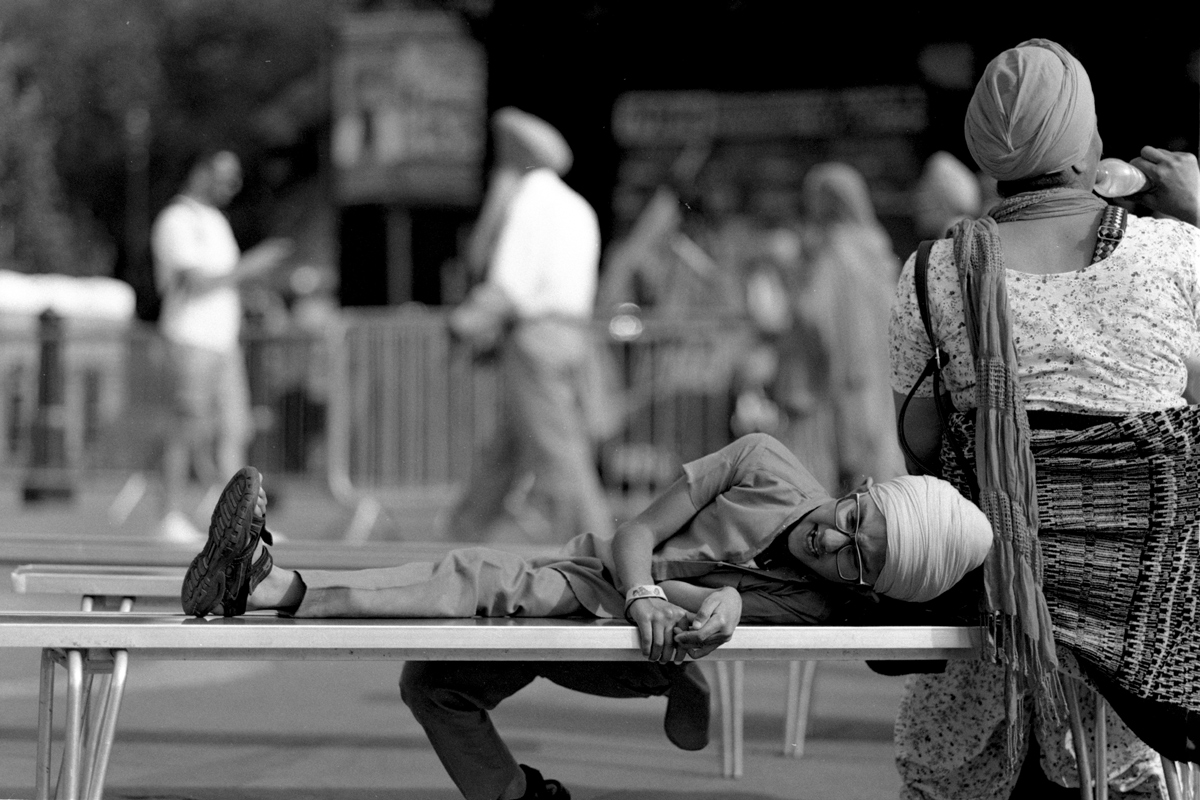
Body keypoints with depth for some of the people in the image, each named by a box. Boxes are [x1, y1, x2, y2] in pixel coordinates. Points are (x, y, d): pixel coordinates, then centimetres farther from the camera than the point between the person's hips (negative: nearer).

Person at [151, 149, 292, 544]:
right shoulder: (177, 220, -10)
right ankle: (172, 518, 5)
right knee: (191, 430, -5)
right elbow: (195, 284, -18)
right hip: (191, 338, -8)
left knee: (236, 429, 0)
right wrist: (247, 267, -14)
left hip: (224, 340, 8)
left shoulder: (215, 221, 19)